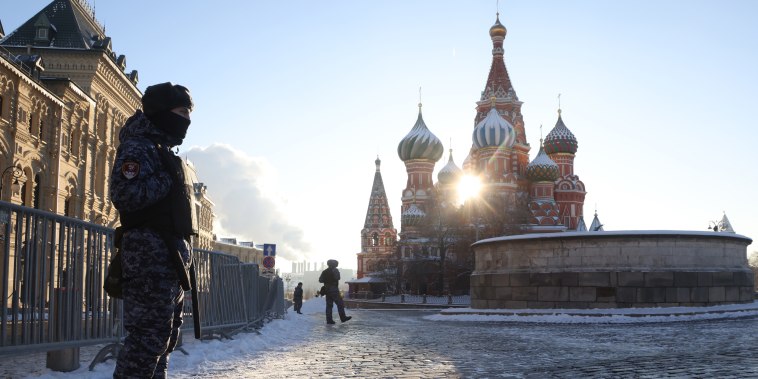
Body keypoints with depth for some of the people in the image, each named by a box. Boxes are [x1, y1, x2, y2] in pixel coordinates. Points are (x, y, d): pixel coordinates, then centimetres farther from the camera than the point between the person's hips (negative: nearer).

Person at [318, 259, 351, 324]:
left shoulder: (324, 272, 12)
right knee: (340, 304, -1)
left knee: (329, 305, 6)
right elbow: (337, 278, -15)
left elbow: (320, 280, 10)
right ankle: (343, 317, -2)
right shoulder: (335, 270, -5)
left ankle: (329, 319, 1)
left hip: (327, 290, 6)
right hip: (334, 290, -6)